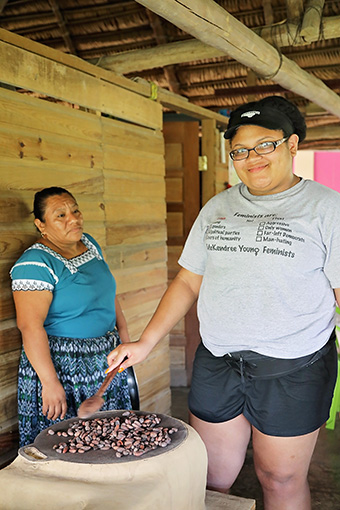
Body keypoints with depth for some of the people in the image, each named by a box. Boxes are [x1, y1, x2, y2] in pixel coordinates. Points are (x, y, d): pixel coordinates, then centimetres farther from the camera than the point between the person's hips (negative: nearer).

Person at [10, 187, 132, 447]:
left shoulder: (89, 243, 6)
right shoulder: (36, 264, -19)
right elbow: (30, 327, -24)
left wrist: (123, 331, 15)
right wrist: (50, 382, -27)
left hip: (105, 359, 8)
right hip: (62, 365, -7)